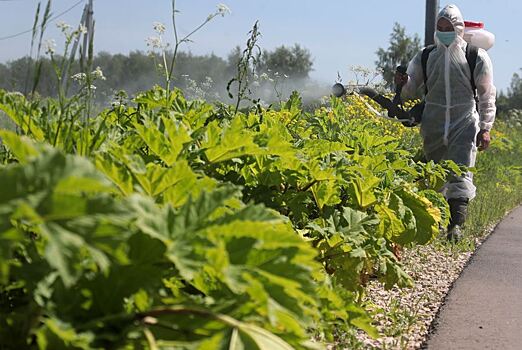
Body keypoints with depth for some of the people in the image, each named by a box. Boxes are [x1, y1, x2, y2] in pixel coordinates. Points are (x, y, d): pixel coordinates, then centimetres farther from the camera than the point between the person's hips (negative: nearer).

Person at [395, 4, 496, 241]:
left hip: (465, 124, -3)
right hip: (433, 126, 3)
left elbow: (487, 96, 6)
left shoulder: (476, 57, 1)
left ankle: (456, 225, -19)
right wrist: (402, 84, -11)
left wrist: (485, 128, 0)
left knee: (461, 175, -13)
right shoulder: (425, 57, 7)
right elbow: (412, 91, 12)